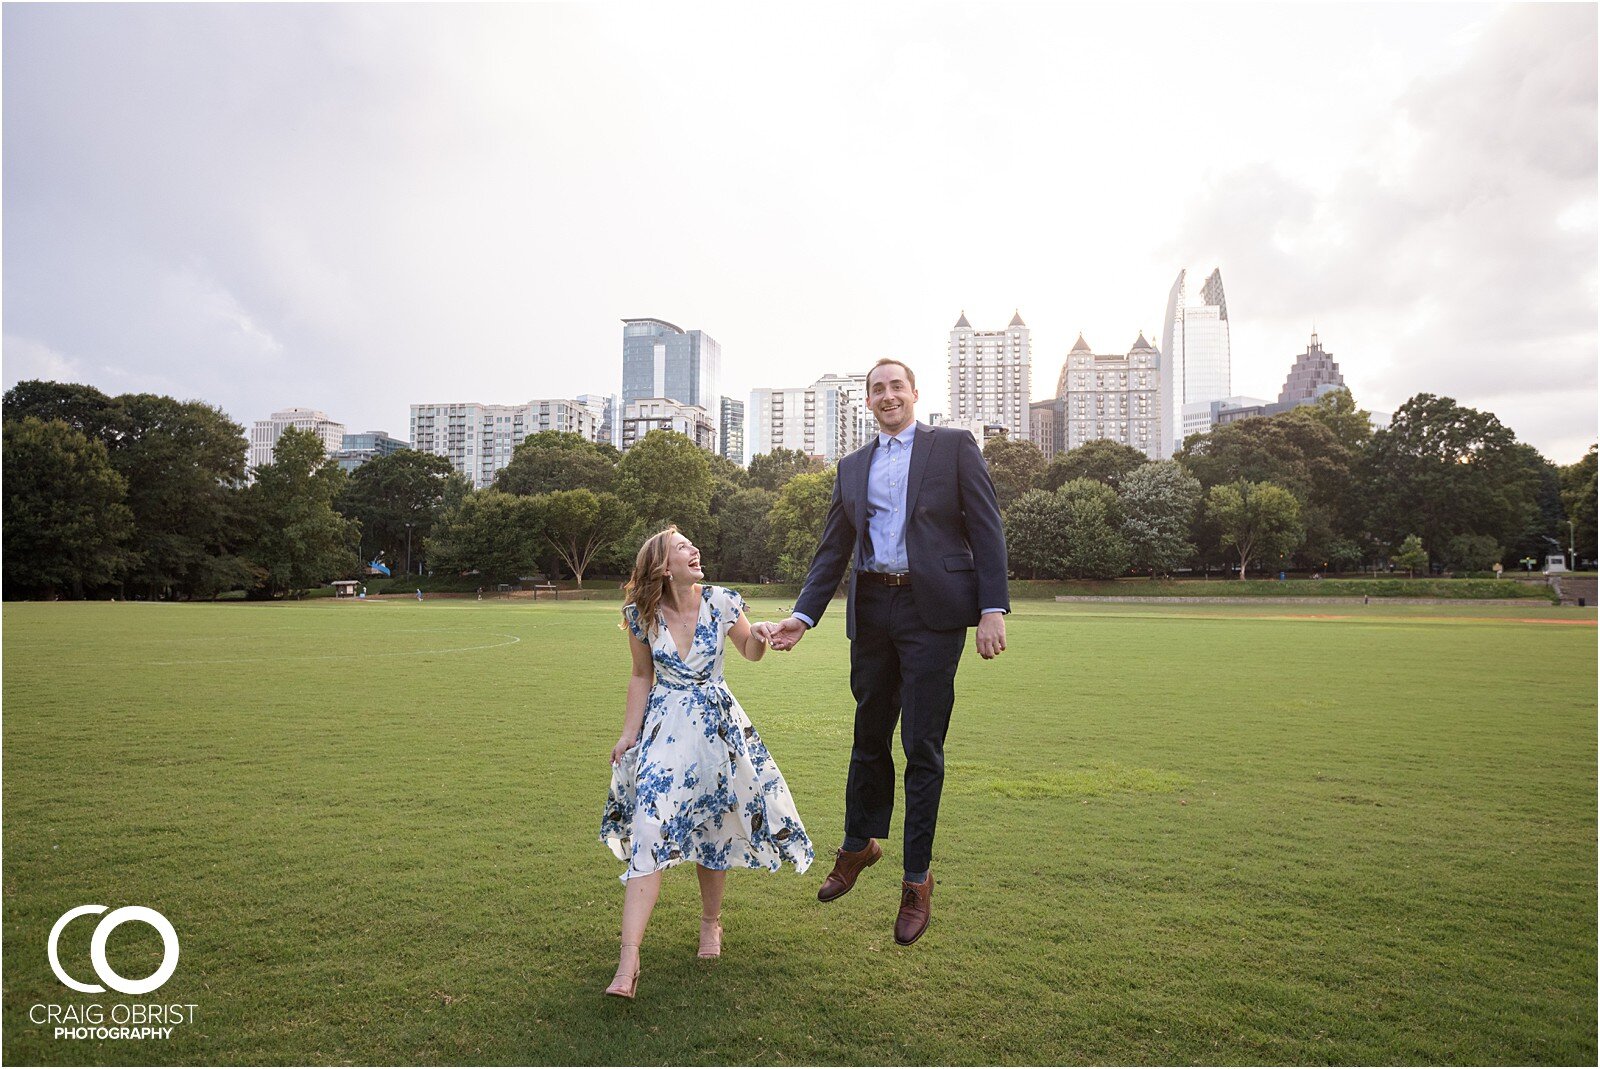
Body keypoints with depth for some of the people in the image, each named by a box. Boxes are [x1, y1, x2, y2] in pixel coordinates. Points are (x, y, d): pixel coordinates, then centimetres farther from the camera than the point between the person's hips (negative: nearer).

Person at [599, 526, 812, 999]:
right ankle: (629, 959, -11)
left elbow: (751, 653, 8)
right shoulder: (642, 616, -7)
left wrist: (759, 634, -14)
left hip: (717, 725, 1)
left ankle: (711, 922, 35)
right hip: (665, 726, -1)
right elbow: (642, 676, 7)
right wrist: (629, 732, 3)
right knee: (649, 833, -12)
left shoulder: (720, 602, -7)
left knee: (712, 830, 10)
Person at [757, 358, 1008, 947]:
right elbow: (832, 550, 13)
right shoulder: (852, 467, 15)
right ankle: (859, 843, 37)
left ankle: (917, 878, 17)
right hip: (871, 611, 4)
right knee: (869, 736, 17)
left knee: (923, 747, 2)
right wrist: (801, 617, 2)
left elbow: (987, 530, -2)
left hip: (932, 610, -4)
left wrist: (993, 609, -12)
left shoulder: (954, 446, 4)